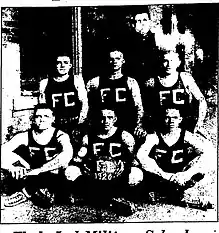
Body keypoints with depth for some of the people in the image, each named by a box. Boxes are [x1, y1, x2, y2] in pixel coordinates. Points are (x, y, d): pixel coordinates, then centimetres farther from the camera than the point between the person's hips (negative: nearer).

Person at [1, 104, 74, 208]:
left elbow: (67, 154, -30)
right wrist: (11, 168, -35)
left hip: (55, 180, -1)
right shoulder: (24, 137, 0)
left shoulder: (61, 136, -7)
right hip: (32, 179, 1)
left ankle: (26, 192, -11)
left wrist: (37, 171, -36)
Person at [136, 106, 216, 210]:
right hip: (159, 180, 0)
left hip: (181, 178, 0)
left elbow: (209, 151, -16)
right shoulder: (154, 136, -4)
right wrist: (166, 176, -31)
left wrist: (187, 174, -28)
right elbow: (141, 155, -22)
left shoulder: (186, 136, -2)